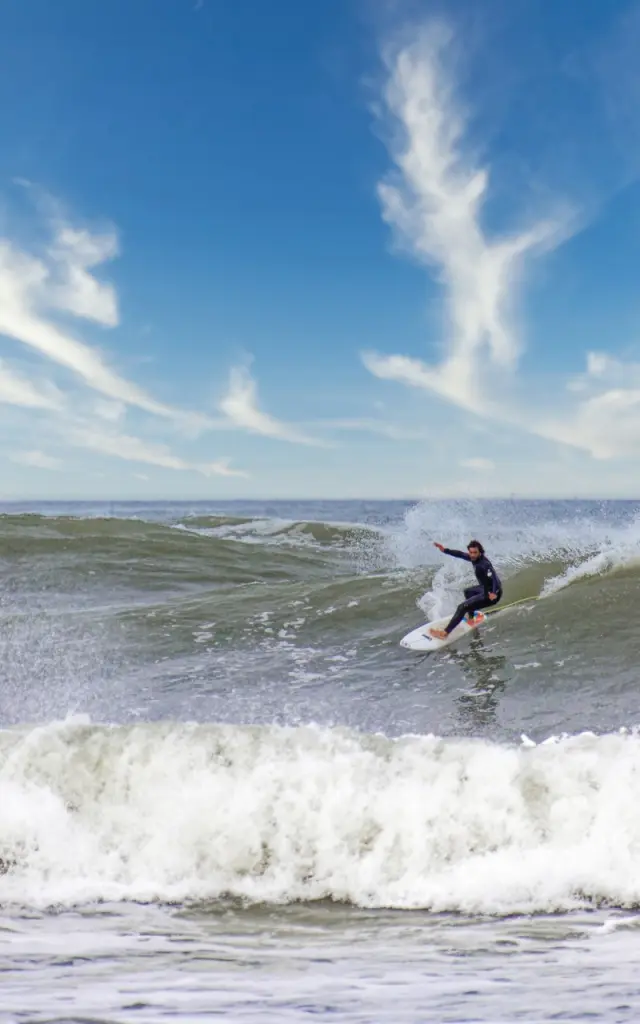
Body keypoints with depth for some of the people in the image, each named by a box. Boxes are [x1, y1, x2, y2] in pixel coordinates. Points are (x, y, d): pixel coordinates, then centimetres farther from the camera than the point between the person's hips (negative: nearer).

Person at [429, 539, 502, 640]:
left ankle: (445, 633, -13)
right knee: (468, 591, 36)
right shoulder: (475, 558, -2)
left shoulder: (484, 564, -29)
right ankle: (470, 618, 45)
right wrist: (444, 550, 5)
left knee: (462, 607, -14)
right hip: (487, 588, 10)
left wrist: (494, 593, -46)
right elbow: (460, 554, 10)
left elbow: (495, 578, -38)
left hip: (491, 594, -10)